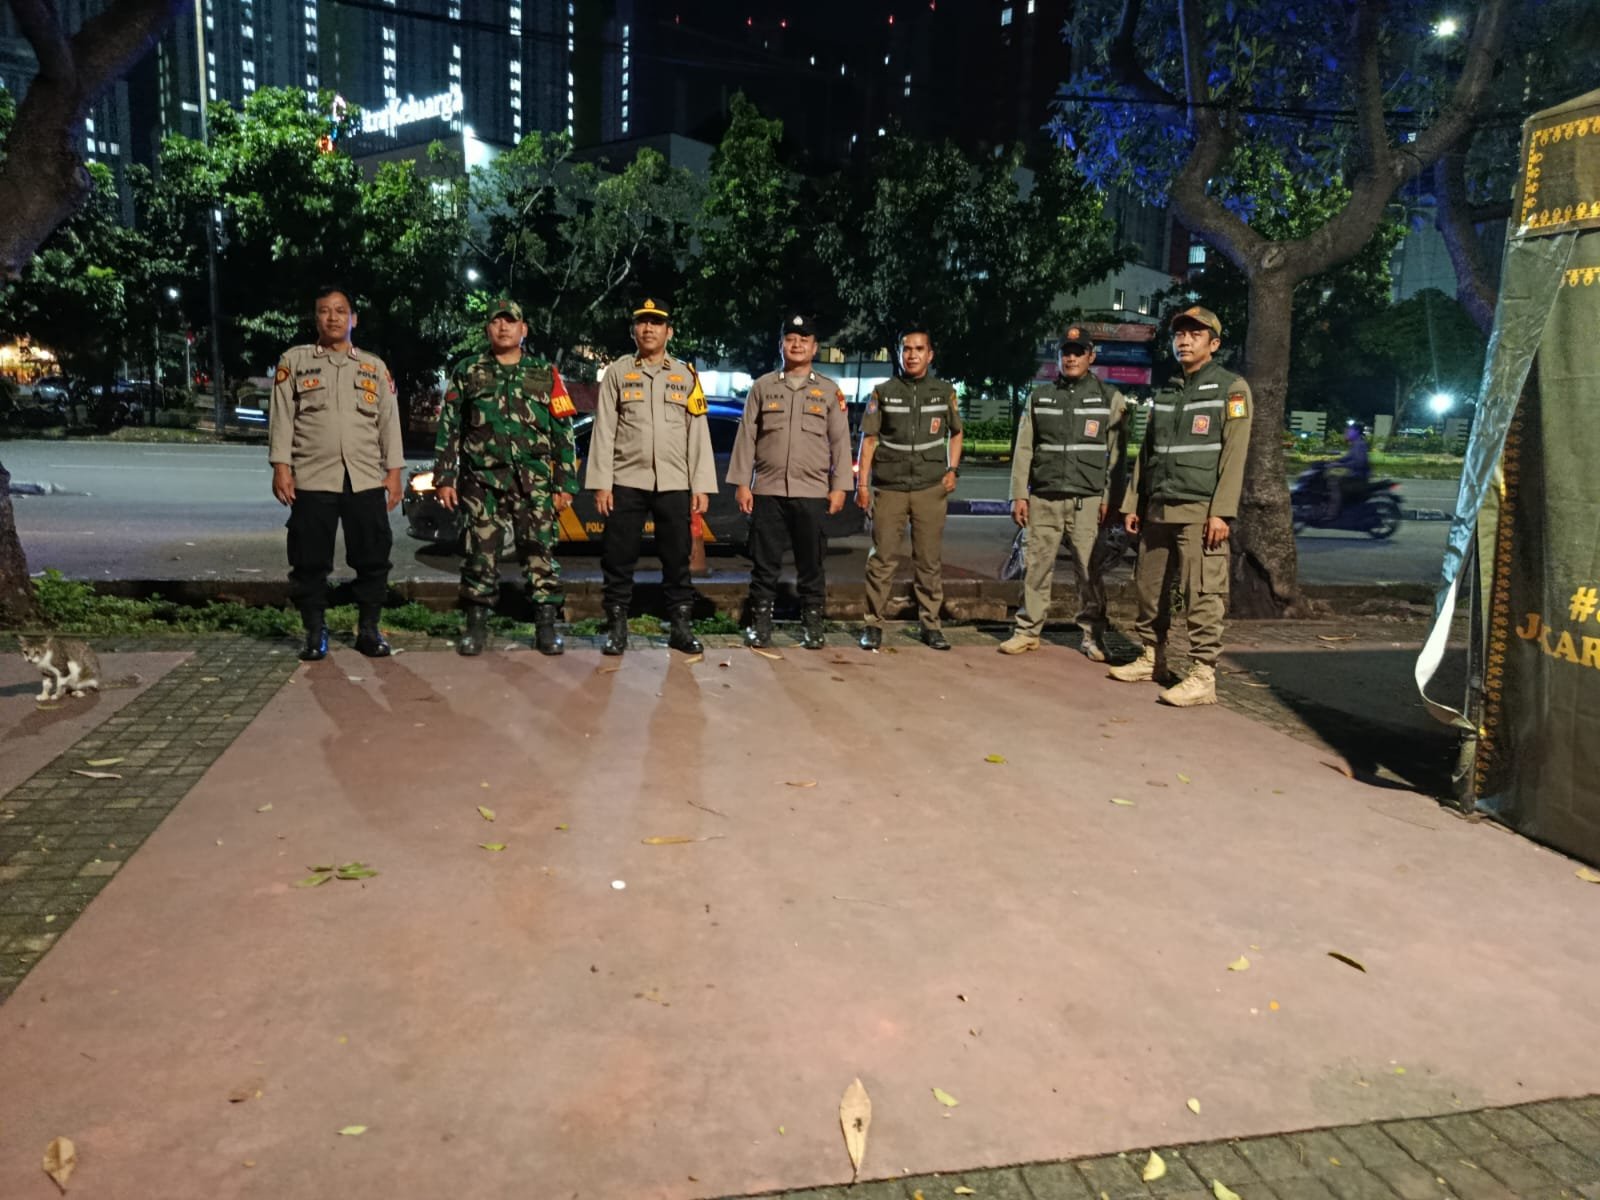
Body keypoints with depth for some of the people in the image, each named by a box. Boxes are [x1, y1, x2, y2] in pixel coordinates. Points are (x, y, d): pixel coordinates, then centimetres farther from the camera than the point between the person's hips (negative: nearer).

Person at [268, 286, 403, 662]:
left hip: (366, 479, 1)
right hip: (312, 479, -1)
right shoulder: (294, 360, 9)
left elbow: (389, 420, 11)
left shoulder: (375, 367, 15)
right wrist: (281, 466, -5)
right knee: (310, 561, 1)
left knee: (372, 557, 1)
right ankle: (315, 633, 12)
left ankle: (368, 630, 13)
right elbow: (281, 416, 4)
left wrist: (393, 471, 3)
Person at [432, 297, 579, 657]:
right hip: (482, 482, 0)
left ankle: (546, 626, 5)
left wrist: (565, 485, 2)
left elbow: (564, 435, 8)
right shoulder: (467, 373, 11)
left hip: (534, 484, 0)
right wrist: (444, 478, 2)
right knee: (481, 555, 1)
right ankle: (476, 625, 11)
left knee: (540, 553, -2)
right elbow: (448, 429, 10)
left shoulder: (545, 376, 10)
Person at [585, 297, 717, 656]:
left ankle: (680, 626, 14)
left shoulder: (686, 375, 9)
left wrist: (701, 486, -1)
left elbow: (699, 434, 6)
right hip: (626, 482, -1)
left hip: (674, 484, 1)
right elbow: (603, 431, 2)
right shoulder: (617, 372, 6)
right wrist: (601, 483, -6)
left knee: (677, 558, 4)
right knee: (618, 558, 2)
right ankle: (617, 627, 11)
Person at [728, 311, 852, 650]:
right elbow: (746, 437, 6)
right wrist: (742, 483, -1)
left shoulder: (830, 391, 8)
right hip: (767, 491, 0)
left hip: (812, 492, 0)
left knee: (811, 563, 4)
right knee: (764, 562, 3)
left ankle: (812, 623, 15)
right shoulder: (762, 387, 8)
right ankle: (760, 622, 12)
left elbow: (840, 441, 7)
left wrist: (839, 486, 0)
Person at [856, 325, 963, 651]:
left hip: (931, 488, 1)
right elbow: (869, 438, 4)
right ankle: (874, 624, 8)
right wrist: (862, 483, -2)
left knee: (930, 560, 5)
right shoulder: (883, 392, 5)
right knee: (882, 558, 0)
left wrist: (953, 469, 5)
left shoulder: (944, 392, 9)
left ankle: (931, 624, 14)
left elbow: (955, 433, 19)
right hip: (889, 487, -1)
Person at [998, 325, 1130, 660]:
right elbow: (1024, 450, 10)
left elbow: (1116, 454, 3)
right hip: (1043, 497, 2)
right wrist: (1019, 494, 3)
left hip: (1088, 500, -2)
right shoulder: (1039, 397, 12)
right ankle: (1027, 630, 11)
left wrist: (1110, 498, -5)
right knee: (1036, 565, 2)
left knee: (1090, 570, -1)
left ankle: (1092, 635, 10)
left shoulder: (1111, 399, 6)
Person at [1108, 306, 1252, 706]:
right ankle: (1151, 659, 24)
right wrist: (1133, 503, 15)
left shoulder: (1231, 388, -1)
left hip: (1200, 511, -7)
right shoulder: (1166, 392, 18)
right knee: (1149, 588, 10)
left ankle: (1203, 677, -6)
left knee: (1203, 595, -8)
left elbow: (1234, 454, -9)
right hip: (1159, 509, 7)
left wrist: (1222, 511, -17)